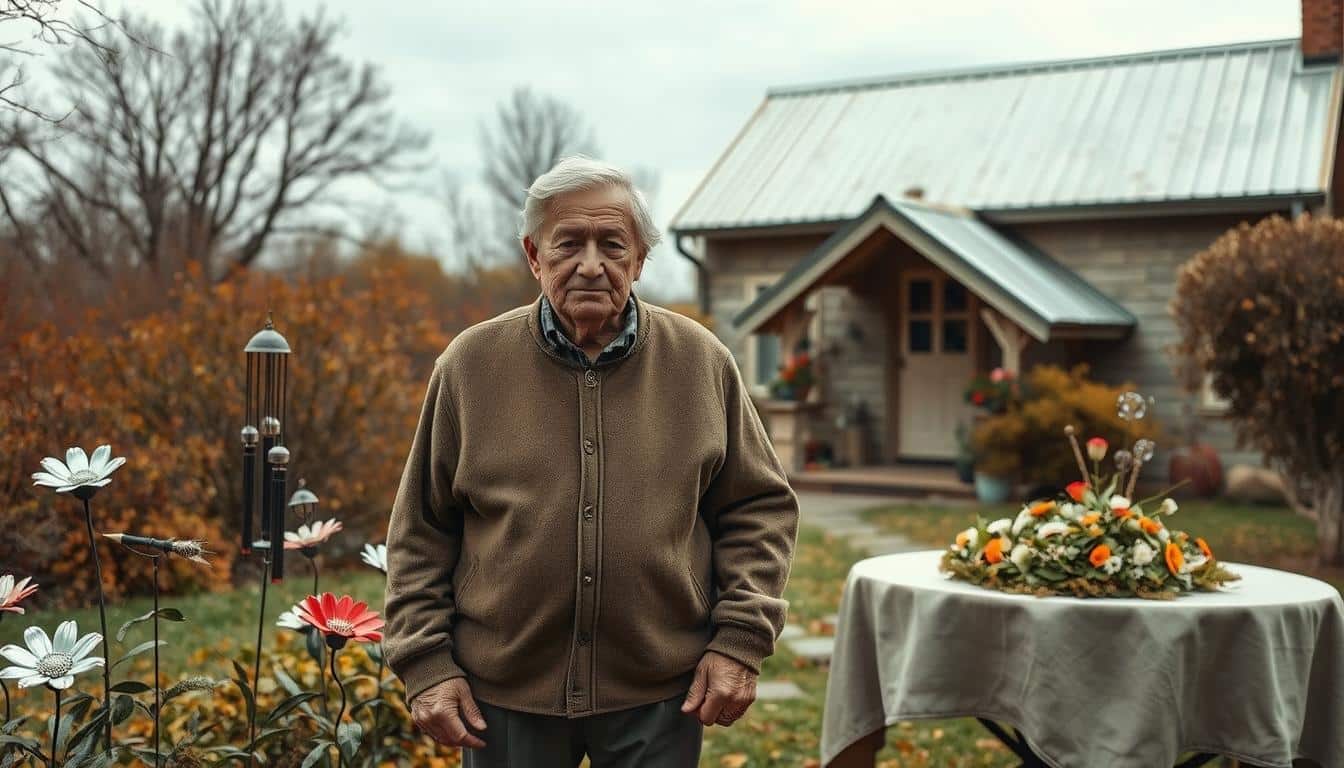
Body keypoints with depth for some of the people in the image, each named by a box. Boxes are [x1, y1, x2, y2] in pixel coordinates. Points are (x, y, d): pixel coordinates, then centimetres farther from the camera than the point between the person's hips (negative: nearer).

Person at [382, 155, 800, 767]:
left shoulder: (702, 362, -1)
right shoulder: (471, 365, -2)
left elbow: (760, 508, 5)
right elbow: (421, 531, 4)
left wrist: (741, 640, -5)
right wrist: (426, 662, -3)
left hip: (661, 694, 0)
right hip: (504, 694, 0)